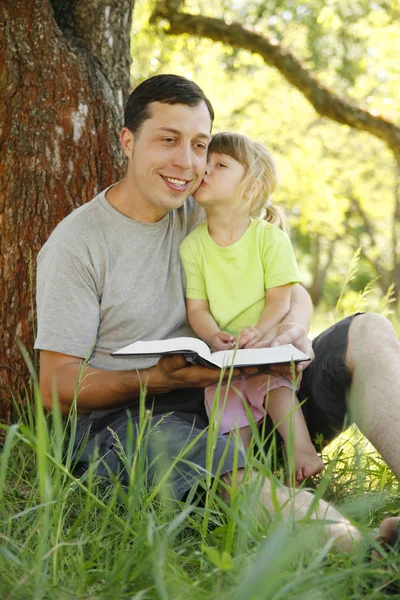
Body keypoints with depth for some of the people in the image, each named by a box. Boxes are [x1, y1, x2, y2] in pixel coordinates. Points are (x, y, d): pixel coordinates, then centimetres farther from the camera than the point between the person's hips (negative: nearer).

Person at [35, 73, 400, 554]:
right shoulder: (76, 243, -5)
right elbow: (57, 386, -9)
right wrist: (158, 379, -26)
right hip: (127, 419, -5)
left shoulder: (207, 217, 10)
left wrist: (294, 327, -15)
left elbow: (292, 292, 12)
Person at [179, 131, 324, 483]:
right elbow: (196, 308, -1)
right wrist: (215, 338, -21)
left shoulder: (271, 238, -4)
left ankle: (302, 452, -24)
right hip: (222, 354, 2)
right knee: (224, 395, -21)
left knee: (271, 381, -29)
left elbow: (280, 300, -8)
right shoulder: (192, 246, 3)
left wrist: (260, 332, -27)